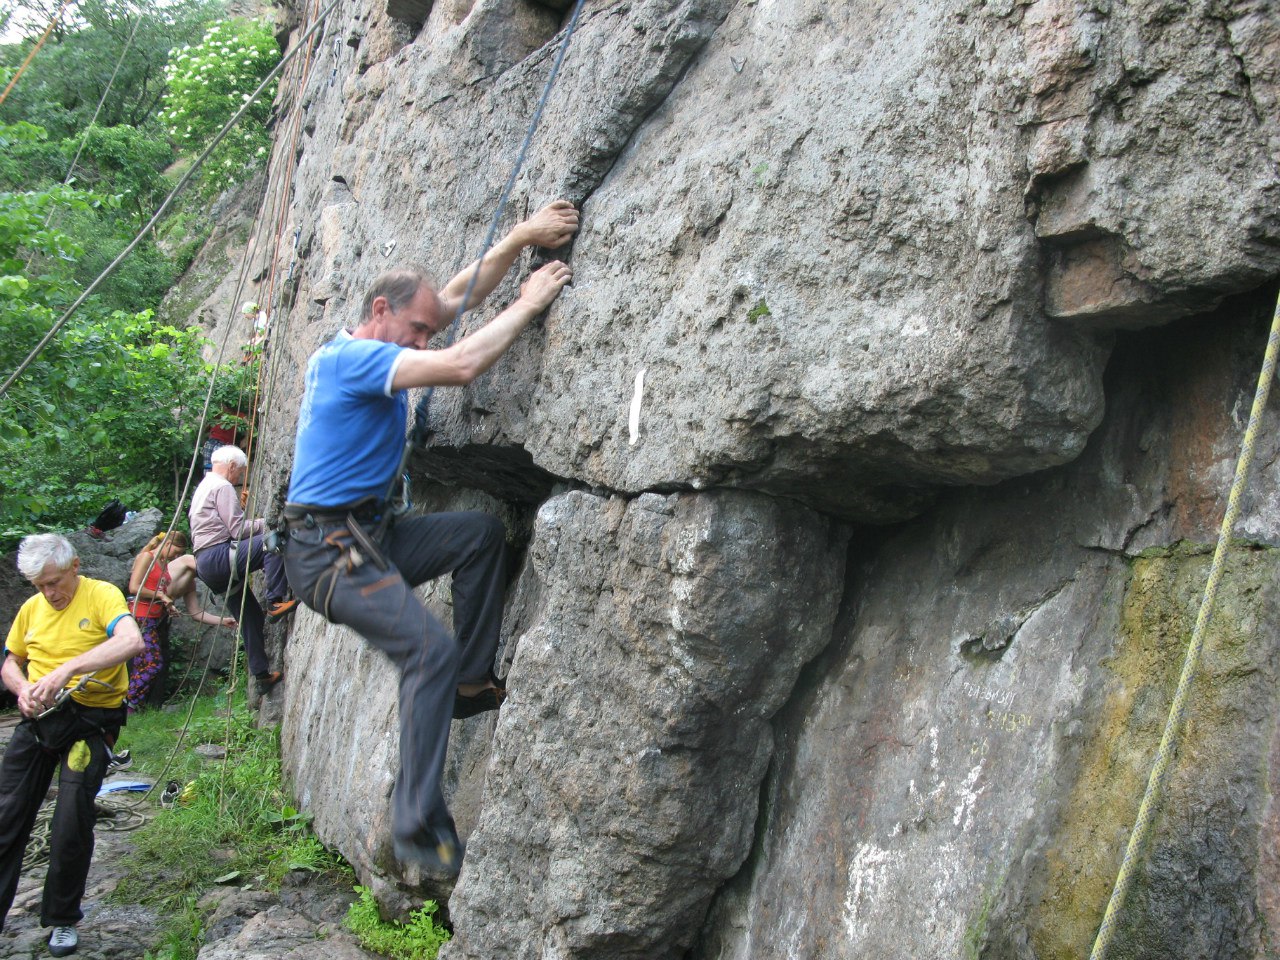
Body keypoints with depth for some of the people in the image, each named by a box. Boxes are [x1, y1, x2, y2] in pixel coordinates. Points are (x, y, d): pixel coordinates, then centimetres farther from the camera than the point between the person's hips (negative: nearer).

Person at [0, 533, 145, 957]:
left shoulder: (102, 595, -9)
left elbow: (132, 641, -28)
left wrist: (66, 670, -34)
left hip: (88, 720, -5)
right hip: (37, 719, 5)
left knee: (71, 826, -6)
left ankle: (63, 920, 13)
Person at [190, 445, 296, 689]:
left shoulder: (204, 487, 27)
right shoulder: (222, 487, -6)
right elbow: (238, 530, -13)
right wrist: (268, 522, 0)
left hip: (206, 564, 10)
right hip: (218, 557, -10)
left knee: (251, 616, 12)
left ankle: (261, 673, 14)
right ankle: (276, 602, -27)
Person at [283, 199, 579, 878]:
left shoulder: (377, 351, 14)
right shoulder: (351, 356, -15)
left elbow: (462, 293, 17)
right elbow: (460, 366, -27)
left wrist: (521, 238, 7)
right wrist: (528, 305, -15)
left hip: (368, 540, 10)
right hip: (327, 548, -10)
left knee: (483, 534, 8)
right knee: (430, 648, -22)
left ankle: (470, 682, 8)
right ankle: (417, 826, -17)